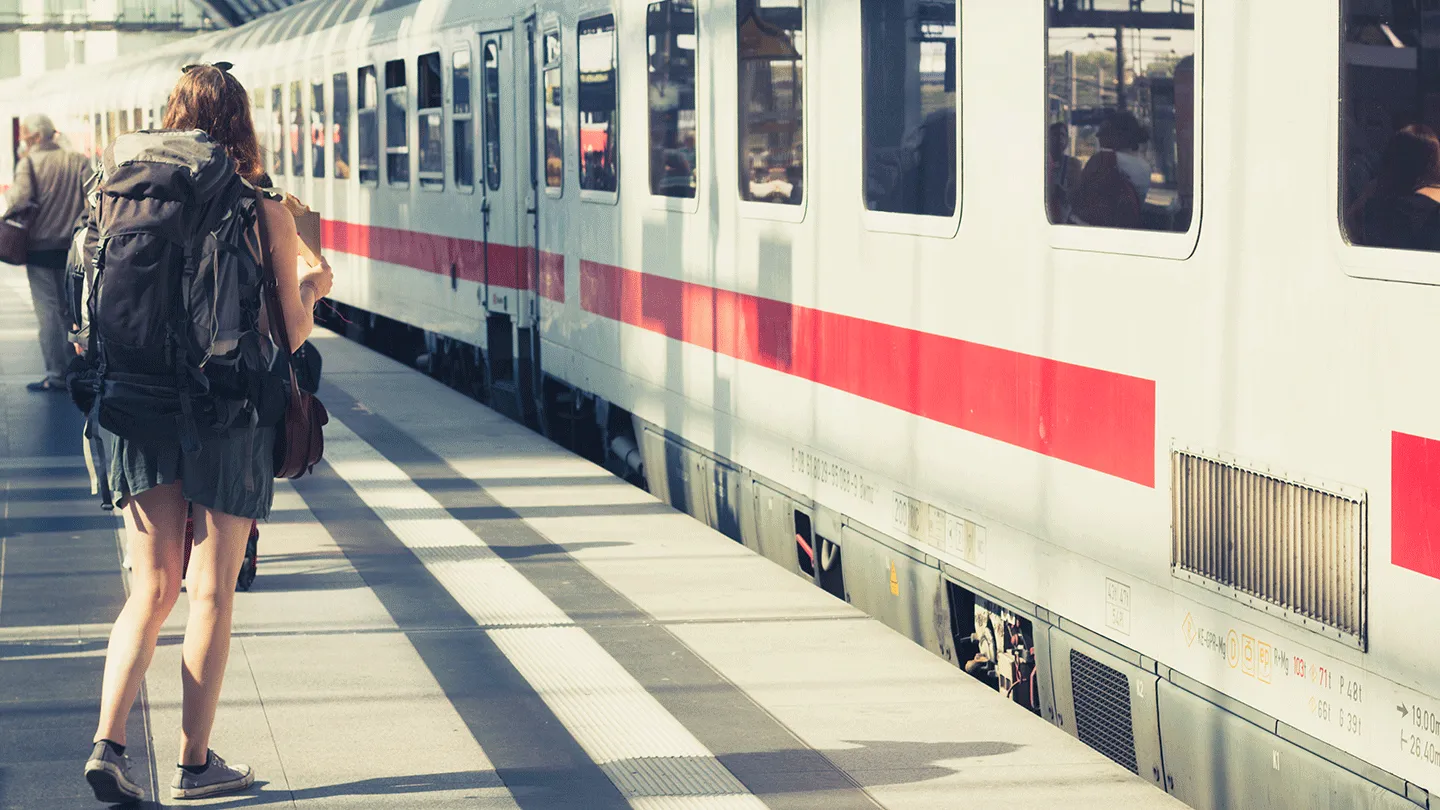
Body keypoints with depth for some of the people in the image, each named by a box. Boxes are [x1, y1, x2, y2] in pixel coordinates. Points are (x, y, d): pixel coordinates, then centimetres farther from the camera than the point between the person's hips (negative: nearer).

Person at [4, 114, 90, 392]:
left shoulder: (29, 162, -8)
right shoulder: (78, 161, 3)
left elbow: (20, 198, -20)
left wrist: (7, 194, 0)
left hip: (40, 247, -4)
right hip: (72, 247, 4)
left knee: (48, 312, -1)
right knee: (69, 311, 15)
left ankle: (56, 376, -4)